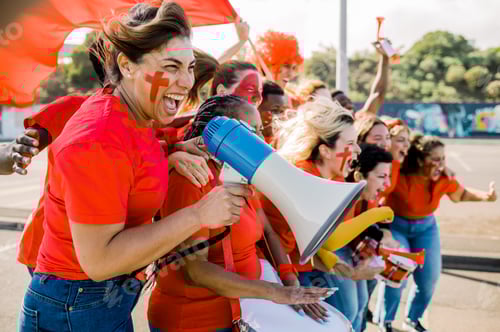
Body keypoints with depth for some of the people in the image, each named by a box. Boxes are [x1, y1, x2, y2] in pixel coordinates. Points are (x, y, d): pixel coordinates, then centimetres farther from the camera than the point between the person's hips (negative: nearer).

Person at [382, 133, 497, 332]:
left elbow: (461, 194, 5)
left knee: (429, 280, 6)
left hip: (426, 228, 5)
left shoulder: (444, 180, -15)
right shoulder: (399, 177, -32)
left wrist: (486, 196, -11)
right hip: (395, 226, -5)